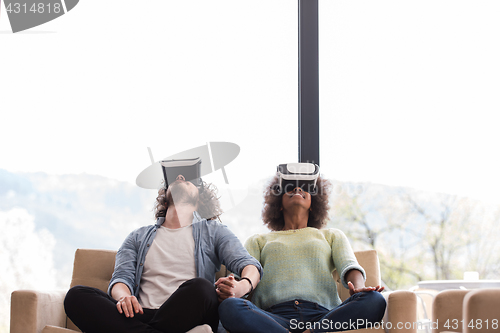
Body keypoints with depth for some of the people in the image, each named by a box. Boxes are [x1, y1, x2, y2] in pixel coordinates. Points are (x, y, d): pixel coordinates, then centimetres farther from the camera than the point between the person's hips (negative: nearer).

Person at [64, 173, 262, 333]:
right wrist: (124, 296, -15)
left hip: (189, 317, -2)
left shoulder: (212, 232, 22)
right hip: (141, 316, 2)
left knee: (200, 287, -37)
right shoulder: (138, 237, 29)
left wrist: (243, 286, -21)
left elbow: (249, 265, 6)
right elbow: (122, 276, 13)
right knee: (76, 296, -24)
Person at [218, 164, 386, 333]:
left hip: (322, 315, 1)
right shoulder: (259, 240, 32)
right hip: (275, 316, -1)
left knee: (374, 301, -32)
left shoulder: (332, 236, 32)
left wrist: (359, 287, -14)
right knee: (228, 308, -36)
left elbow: (349, 265, 12)